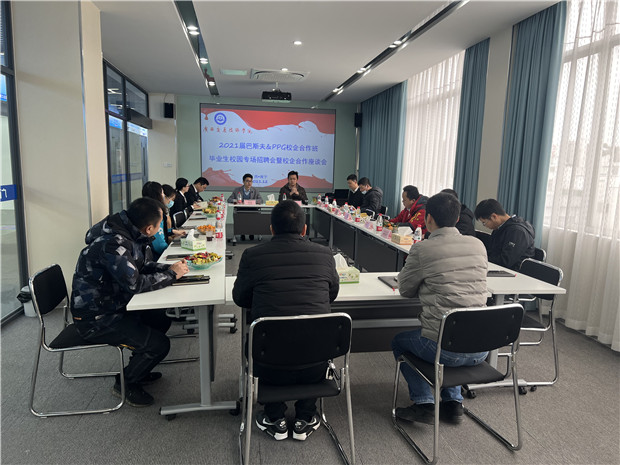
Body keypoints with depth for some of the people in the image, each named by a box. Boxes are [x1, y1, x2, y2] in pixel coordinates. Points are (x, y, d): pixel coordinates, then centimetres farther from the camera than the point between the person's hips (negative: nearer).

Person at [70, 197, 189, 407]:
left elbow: (143, 265, 13)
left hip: (114, 306, 10)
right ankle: (125, 384, 10)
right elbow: (134, 283, -30)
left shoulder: (130, 234, 0)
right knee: (159, 344, -15)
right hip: (95, 319, -10)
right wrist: (171, 275, -18)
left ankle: (138, 370, 31)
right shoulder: (113, 243, -29)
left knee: (161, 320, 17)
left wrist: (169, 268, -4)